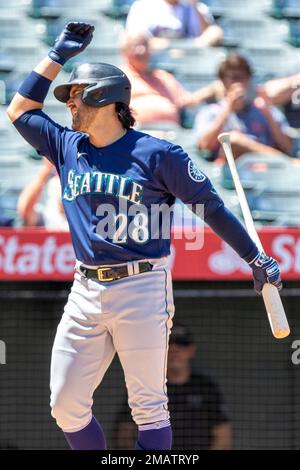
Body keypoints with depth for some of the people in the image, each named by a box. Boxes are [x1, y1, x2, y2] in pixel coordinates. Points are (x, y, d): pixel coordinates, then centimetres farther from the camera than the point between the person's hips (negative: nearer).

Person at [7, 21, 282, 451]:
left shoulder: (158, 154, -4)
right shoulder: (66, 147, 11)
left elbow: (210, 206, 1)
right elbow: (20, 110, 20)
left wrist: (256, 258, 2)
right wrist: (58, 55, 17)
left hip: (142, 290, -6)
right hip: (85, 292, 6)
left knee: (148, 407, -4)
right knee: (66, 406, 3)